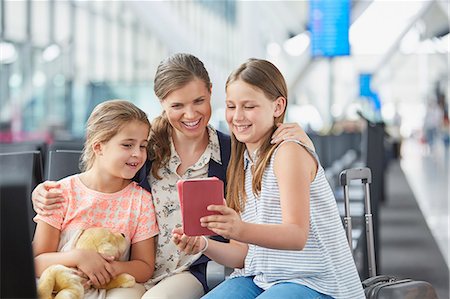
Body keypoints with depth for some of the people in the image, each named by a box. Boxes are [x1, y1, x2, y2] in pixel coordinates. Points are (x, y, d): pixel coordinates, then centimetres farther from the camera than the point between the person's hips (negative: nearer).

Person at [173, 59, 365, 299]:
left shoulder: (288, 152, -9)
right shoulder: (242, 163, 13)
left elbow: (297, 236, -21)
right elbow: (243, 254, 8)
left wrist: (241, 230, -37)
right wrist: (204, 245, -12)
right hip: (258, 278, 6)